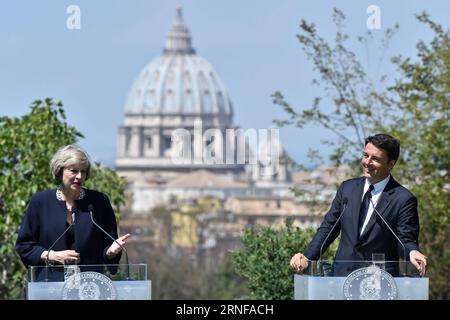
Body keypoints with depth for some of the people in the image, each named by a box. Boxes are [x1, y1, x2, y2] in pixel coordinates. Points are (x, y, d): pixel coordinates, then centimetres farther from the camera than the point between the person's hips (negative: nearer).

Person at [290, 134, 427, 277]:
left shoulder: (403, 199, -2)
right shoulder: (347, 188, 14)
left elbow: (406, 240, -5)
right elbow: (328, 227, 17)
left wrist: (412, 252, -29)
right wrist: (307, 257, 3)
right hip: (342, 275, 4)